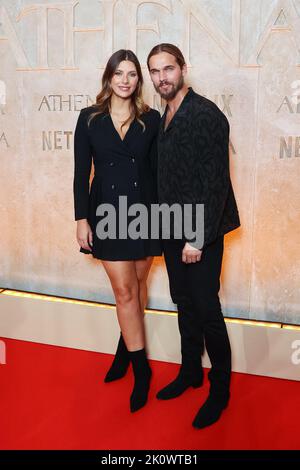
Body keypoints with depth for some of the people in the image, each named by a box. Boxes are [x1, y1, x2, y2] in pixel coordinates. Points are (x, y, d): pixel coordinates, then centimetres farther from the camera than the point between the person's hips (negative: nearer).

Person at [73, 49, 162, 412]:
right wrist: (82, 219, -4)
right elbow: (81, 172, 0)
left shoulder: (151, 119, 2)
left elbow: (157, 170, 3)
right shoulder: (89, 118, 0)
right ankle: (141, 367, 13)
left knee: (136, 287, 12)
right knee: (125, 292, 0)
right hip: (107, 213, -1)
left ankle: (124, 351, 33)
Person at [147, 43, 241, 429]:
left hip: (201, 232, -8)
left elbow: (215, 182, -20)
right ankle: (190, 372, 35)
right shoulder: (164, 117, 10)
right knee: (185, 304, 18)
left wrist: (198, 238, -21)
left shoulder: (206, 115, -15)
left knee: (206, 309, 1)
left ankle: (220, 388, 20)